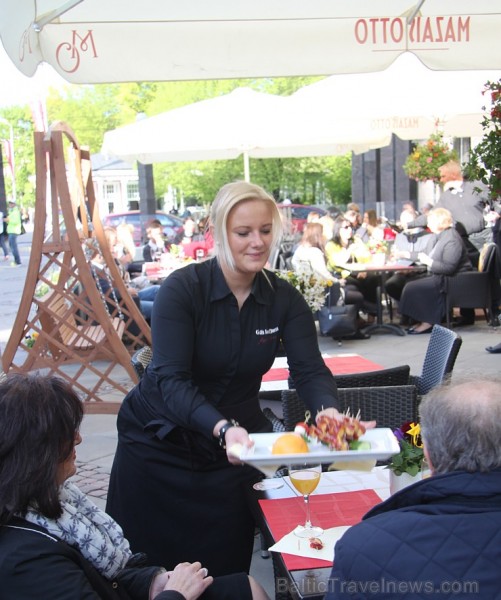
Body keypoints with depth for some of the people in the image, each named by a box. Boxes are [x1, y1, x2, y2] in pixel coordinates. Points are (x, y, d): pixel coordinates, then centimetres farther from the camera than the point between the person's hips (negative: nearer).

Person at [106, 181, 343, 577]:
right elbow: (170, 379, -26)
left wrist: (329, 411, -36)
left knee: (226, 567, 12)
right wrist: (222, 428, -42)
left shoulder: (284, 299, -6)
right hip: (160, 441, -2)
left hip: (237, 443, 3)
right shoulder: (182, 289, -19)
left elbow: (310, 369, -14)